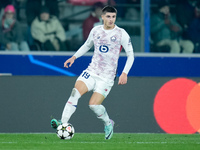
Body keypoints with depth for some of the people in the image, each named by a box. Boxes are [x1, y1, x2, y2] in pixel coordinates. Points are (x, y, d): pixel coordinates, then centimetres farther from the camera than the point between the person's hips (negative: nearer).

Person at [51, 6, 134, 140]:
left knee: (94, 104, -15)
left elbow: (130, 55, 0)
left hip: (107, 77, -4)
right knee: (75, 92, -21)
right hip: (91, 71, 4)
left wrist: (125, 73, -11)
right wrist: (74, 57, 12)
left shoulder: (121, 34, -5)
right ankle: (63, 123, -26)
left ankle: (108, 124, 14)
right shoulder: (95, 31, 7)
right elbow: (87, 45, 26)